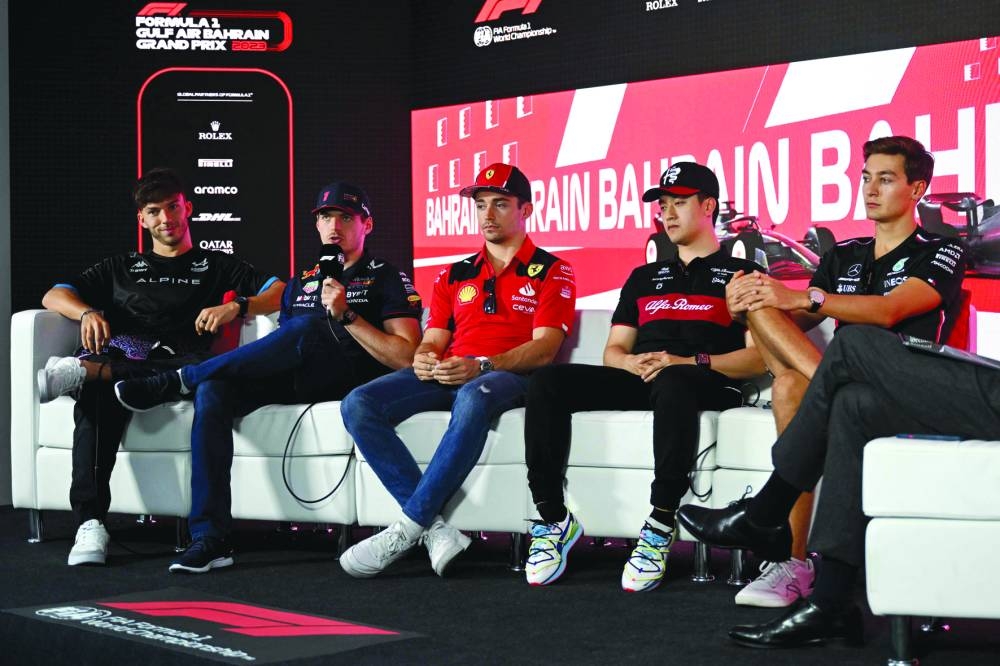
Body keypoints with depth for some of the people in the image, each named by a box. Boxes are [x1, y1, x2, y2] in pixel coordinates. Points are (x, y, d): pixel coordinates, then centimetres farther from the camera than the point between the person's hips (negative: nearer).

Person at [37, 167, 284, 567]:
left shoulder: (216, 267, 30)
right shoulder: (121, 268, 36)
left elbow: (281, 293, 15)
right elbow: (53, 296, 23)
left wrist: (237, 306, -6)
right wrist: (87, 313, -1)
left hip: (179, 364, -1)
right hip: (119, 354, 1)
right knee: (98, 397, -39)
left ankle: (87, 371, -46)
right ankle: (90, 522, -48)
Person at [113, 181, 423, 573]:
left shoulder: (387, 280, 8)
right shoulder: (301, 284, 27)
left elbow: (406, 358, -6)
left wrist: (346, 315, -13)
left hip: (351, 379, -5)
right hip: (295, 381, 5)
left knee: (308, 329, -35)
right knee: (213, 391, -24)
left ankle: (180, 380, -22)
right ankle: (210, 537, -29)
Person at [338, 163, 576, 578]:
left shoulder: (550, 272, 8)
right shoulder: (455, 275, 25)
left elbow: (544, 348, -5)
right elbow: (433, 340, 18)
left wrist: (481, 366, -21)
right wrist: (423, 358, -9)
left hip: (506, 376, -5)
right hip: (447, 375, 5)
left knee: (472, 400, -43)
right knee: (358, 405, -22)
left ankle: (407, 530, -37)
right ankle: (434, 529, -30)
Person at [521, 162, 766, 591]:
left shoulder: (740, 275, 13)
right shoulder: (644, 278, 30)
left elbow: (758, 359, 0)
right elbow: (612, 351, 24)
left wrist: (691, 362, -14)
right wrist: (630, 362, -2)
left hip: (708, 387, -5)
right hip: (638, 381, 5)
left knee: (672, 383, -43)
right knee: (548, 382, -19)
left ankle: (660, 529, -41)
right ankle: (552, 519, -22)